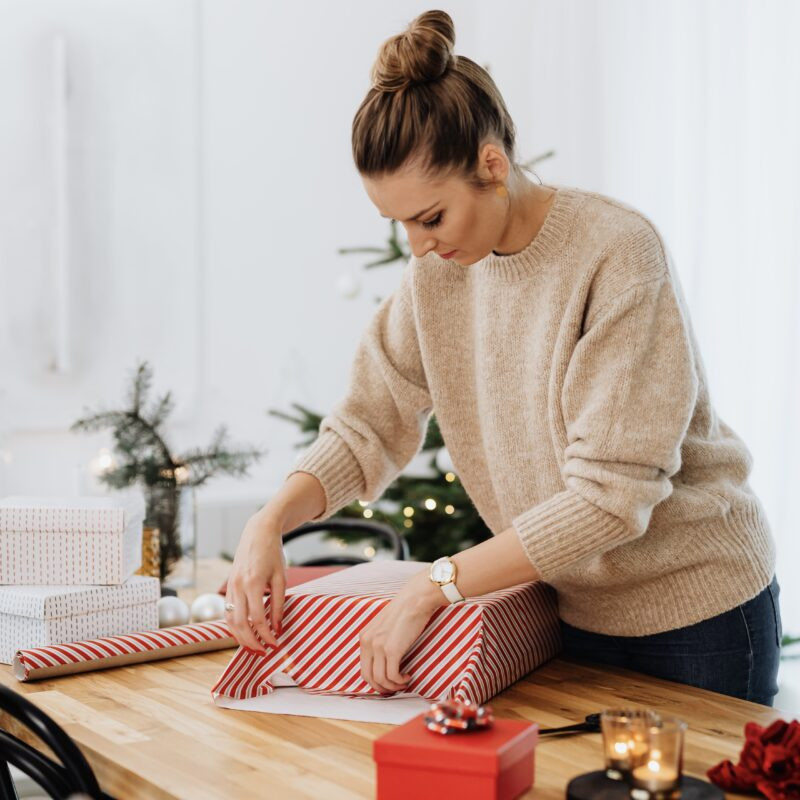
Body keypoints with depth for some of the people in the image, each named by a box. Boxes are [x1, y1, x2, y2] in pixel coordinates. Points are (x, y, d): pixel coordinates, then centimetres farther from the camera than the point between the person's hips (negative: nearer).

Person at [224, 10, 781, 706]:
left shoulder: (618, 252, -24)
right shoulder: (438, 271, -4)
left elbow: (609, 493, -28)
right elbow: (367, 425, -1)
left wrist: (436, 585, -29)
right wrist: (268, 524, -18)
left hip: (698, 617, -5)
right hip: (579, 612, 5)